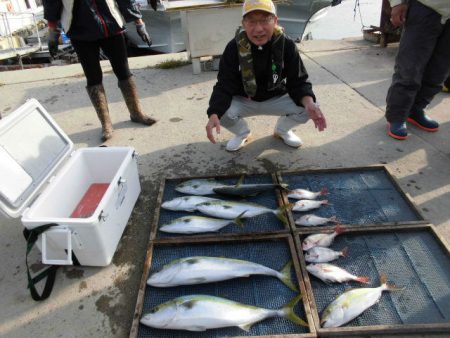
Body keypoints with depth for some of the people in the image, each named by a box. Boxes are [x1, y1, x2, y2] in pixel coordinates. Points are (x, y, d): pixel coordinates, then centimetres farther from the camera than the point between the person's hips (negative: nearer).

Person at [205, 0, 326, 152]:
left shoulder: (287, 45, -18)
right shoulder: (233, 48, -20)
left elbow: (298, 82, -16)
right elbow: (224, 86, -22)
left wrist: (309, 103, -40)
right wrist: (214, 114, -42)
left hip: (276, 99, 1)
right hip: (243, 101, 0)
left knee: (306, 109, -23)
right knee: (222, 112, -30)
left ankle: (282, 130, 12)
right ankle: (242, 133, 7)